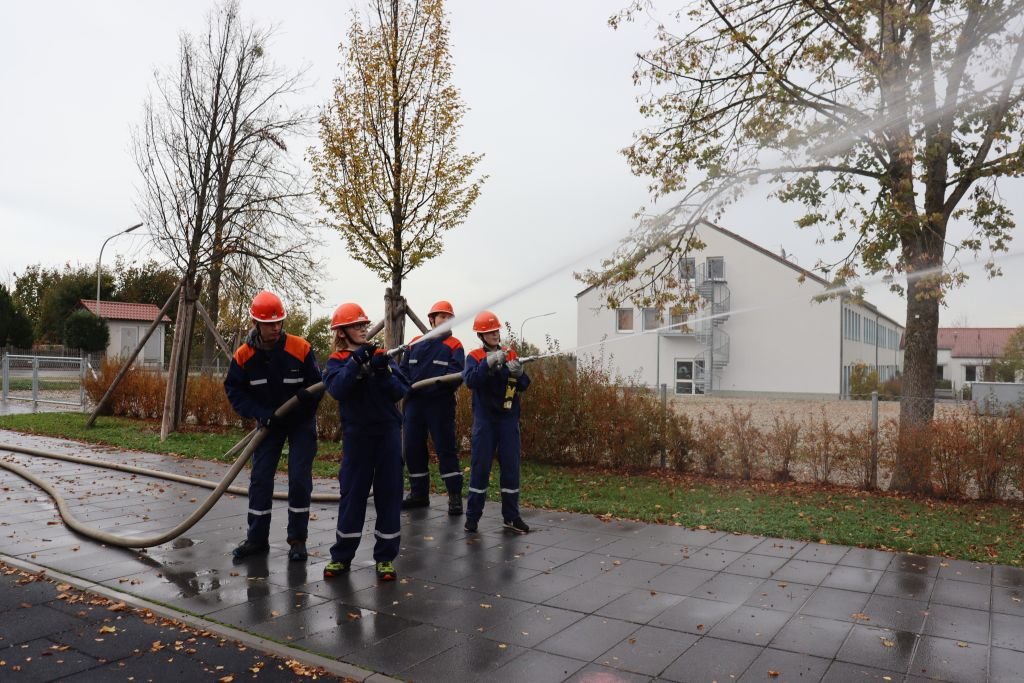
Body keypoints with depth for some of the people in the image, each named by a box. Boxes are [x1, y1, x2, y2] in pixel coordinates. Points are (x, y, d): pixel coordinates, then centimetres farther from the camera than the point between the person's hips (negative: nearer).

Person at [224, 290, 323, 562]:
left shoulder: (301, 349, -21)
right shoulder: (243, 356, -14)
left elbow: (317, 384, -12)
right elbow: (234, 390, -6)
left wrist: (308, 395, -35)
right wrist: (261, 414, -19)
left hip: (301, 423, -2)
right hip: (268, 423, 2)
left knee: (299, 480, -4)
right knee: (260, 479, 3)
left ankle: (297, 540, 10)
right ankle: (257, 539, 16)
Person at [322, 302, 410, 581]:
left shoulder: (381, 355, 7)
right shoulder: (336, 361, 2)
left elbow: (401, 390, -3)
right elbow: (337, 389, -19)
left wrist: (383, 373, -18)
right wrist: (356, 362, -26)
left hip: (388, 431, 2)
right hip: (356, 433, -1)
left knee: (389, 492, 3)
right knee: (352, 492, 3)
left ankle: (385, 557, 13)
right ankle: (341, 556, 16)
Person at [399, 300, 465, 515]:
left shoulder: (454, 345, 1)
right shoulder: (415, 343, 14)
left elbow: (457, 373, -12)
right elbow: (403, 369, 14)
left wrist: (442, 382, -32)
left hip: (440, 403, -4)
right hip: (414, 402, 5)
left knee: (445, 449, -4)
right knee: (413, 449, 8)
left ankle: (455, 497, 3)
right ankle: (419, 493, 22)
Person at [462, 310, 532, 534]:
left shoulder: (510, 355, 7)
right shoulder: (475, 356, -1)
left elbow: (524, 385, 1)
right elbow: (470, 381, -18)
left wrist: (519, 372, -20)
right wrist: (489, 362, -29)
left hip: (508, 418, 3)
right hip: (484, 419, -3)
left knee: (511, 466, 5)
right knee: (480, 466, 1)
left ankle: (511, 516, 14)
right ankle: (472, 515, 11)